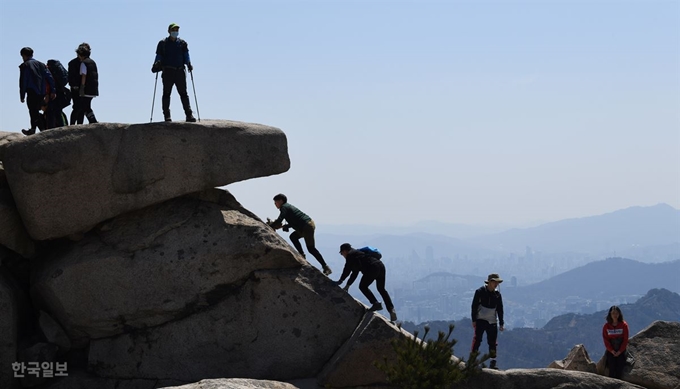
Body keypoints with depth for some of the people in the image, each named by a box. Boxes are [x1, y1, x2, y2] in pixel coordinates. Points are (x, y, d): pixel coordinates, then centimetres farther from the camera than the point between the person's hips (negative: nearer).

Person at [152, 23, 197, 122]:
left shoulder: (182, 43, 13)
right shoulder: (163, 43, 8)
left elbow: (186, 55, 10)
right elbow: (159, 57, 7)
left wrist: (188, 64, -6)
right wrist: (156, 65, -8)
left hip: (180, 71, 2)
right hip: (167, 72, -2)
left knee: (183, 93, 1)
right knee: (166, 93, 0)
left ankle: (189, 115, -1)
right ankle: (167, 116, 3)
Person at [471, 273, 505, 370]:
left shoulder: (497, 295, 8)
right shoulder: (480, 292, -3)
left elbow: (500, 310, 14)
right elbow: (474, 306, -2)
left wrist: (501, 323, 11)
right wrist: (474, 320, -7)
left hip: (492, 322, 4)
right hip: (480, 320, -4)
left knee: (492, 342, 3)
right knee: (477, 339, -11)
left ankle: (493, 362, 9)